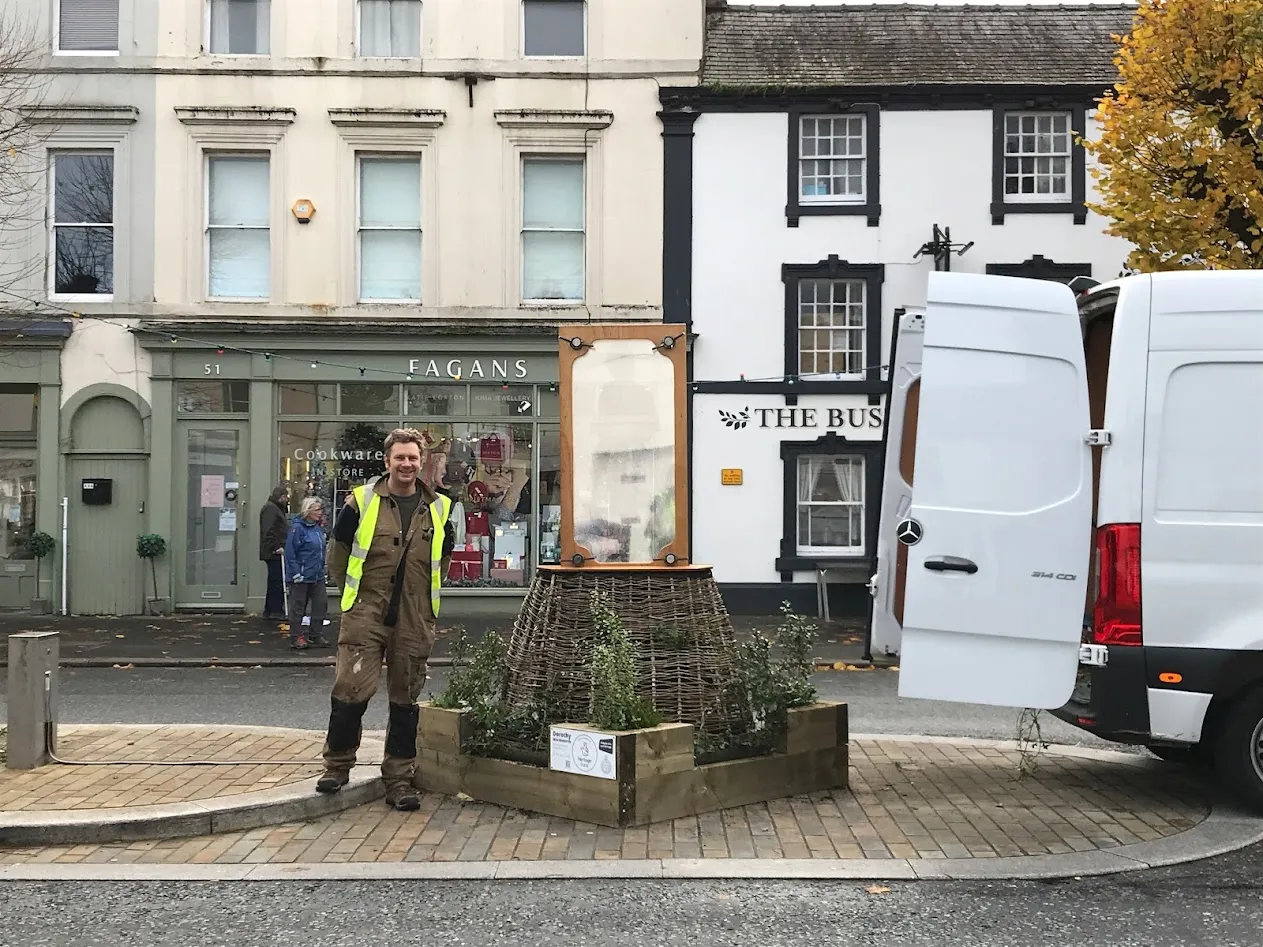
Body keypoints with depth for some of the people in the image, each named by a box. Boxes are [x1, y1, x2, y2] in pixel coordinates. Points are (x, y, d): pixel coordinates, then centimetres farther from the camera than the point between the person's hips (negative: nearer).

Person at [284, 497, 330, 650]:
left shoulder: (318, 527, 9)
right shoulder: (297, 527, -15)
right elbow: (290, 552, -16)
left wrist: (322, 568, 15)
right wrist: (296, 573, -18)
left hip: (317, 575, 8)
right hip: (302, 577, -8)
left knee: (321, 603, 8)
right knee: (298, 607, 4)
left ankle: (317, 636, 18)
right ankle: (296, 638, 13)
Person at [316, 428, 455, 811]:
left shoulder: (438, 509, 8)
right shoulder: (362, 501, -1)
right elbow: (339, 549, 8)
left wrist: (421, 591, 11)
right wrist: (352, 590, 6)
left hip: (414, 621, 3)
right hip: (365, 614, -3)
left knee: (405, 700, 8)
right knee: (352, 690, -8)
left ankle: (399, 778, 18)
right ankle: (337, 765, 12)